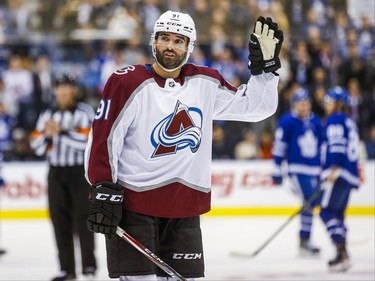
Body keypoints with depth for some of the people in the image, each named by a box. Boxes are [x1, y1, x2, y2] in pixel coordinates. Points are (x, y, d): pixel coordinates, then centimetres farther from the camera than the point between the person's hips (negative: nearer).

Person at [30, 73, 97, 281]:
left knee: (82, 218, -6)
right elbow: (37, 146, 8)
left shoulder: (84, 112, -4)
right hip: (56, 172, 5)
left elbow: (86, 140, -18)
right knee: (60, 220, 2)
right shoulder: (48, 115, 12)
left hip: (80, 172, -5)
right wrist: (46, 134, -12)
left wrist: (61, 131, -21)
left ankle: (89, 264, 4)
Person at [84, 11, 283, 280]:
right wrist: (103, 190, -13)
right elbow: (103, 137, -9)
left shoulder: (206, 83, 6)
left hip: (185, 208, 5)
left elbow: (255, 107, 11)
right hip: (133, 204, -5)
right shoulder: (128, 82, -8)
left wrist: (265, 66, -1)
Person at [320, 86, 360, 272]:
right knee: (337, 214, 13)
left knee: (327, 212, -12)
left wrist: (333, 168, -26)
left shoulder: (335, 119, -5)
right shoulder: (350, 122, 23)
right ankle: (342, 256, 11)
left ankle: (342, 253, -21)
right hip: (350, 176, 9)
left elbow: (337, 144, -18)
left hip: (339, 174, -9)